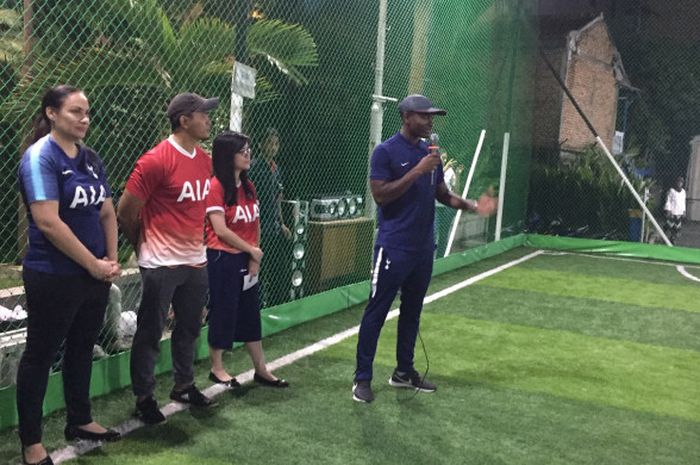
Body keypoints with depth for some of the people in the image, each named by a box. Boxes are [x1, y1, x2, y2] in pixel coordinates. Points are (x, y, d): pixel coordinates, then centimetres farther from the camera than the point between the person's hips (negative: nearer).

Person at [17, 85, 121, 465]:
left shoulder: (91, 159, 9)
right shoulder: (40, 157, -14)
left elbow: (106, 213, 14)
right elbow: (47, 222, -22)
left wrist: (111, 260, 2)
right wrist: (94, 265, -17)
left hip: (95, 275, 8)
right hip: (53, 278, -7)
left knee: (82, 348, 18)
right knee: (40, 355, 4)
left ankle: (79, 420, 34)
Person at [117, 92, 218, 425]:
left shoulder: (205, 160, 6)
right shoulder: (155, 160, -17)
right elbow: (125, 213, -11)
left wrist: (195, 244, 16)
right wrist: (143, 245, 2)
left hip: (196, 261, 7)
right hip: (161, 265, -7)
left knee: (189, 329, 18)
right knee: (150, 333, 5)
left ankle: (183, 386, 34)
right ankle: (143, 398, 18)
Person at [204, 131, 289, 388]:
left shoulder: (248, 186, 8)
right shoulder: (216, 187, -14)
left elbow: (255, 224, 9)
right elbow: (221, 230, -18)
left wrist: (254, 259, -1)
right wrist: (252, 250, -10)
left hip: (246, 260, 7)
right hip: (223, 260, -7)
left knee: (251, 313, 13)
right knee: (223, 312, 4)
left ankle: (261, 370, 22)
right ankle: (217, 369, 21)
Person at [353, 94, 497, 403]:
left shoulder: (430, 152, 11)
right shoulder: (386, 151, -9)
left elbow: (443, 194, 15)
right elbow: (380, 195, -18)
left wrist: (472, 206, -2)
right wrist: (417, 171, -22)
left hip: (424, 247, 7)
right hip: (393, 247, -7)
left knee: (412, 311, 15)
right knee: (377, 312, -3)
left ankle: (404, 372, 28)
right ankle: (362, 378, 5)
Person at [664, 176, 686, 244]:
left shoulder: (683, 191, 13)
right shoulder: (671, 191, -5)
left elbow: (683, 202, 19)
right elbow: (668, 201, -5)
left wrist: (684, 211, 15)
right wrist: (667, 210, -11)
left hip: (680, 213, 5)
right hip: (672, 212, -5)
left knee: (677, 228, 2)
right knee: (669, 226, -8)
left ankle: (673, 239, 12)